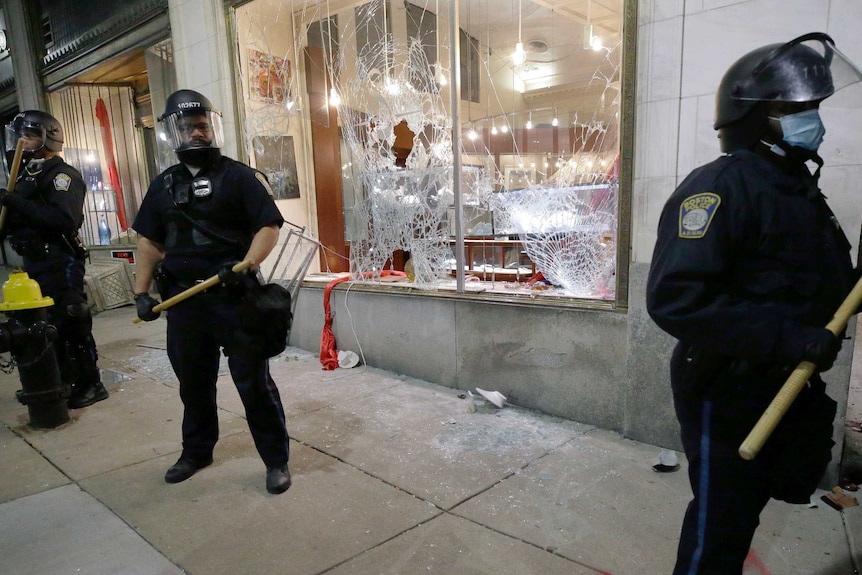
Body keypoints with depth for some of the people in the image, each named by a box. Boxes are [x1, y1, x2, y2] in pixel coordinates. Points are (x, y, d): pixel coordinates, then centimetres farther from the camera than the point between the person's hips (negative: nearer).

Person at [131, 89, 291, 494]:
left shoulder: (240, 176, -1)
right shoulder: (163, 185, 14)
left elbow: (270, 226, -7)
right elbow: (149, 241, 18)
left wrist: (244, 266, -21)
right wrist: (142, 292, 10)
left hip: (235, 297, -5)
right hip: (183, 299, 5)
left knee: (254, 382, 0)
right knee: (193, 383, 18)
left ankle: (276, 460, 14)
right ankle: (196, 452, 38)